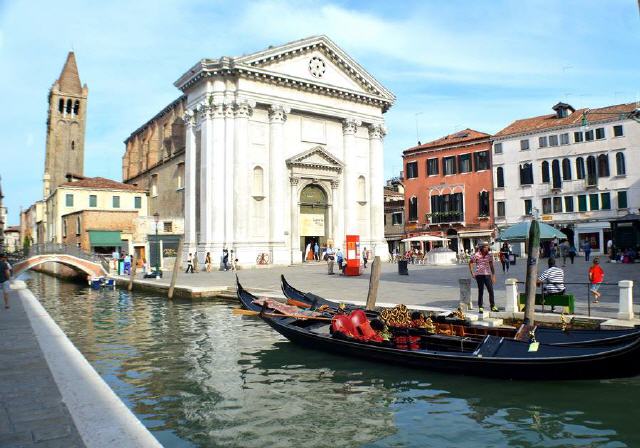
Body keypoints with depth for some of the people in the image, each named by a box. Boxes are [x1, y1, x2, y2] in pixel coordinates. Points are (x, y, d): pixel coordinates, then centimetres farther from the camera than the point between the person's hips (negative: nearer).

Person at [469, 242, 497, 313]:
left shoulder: (489, 255, 5)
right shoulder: (476, 255, -4)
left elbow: (491, 265, 13)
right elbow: (470, 263, 5)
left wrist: (493, 275, 10)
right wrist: (472, 273, 0)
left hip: (487, 274, 3)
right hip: (479, 275, -3)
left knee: (491, 290, 0)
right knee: (480, 291, 2)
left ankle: (493, 306, 12)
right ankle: (480, 307, 11)